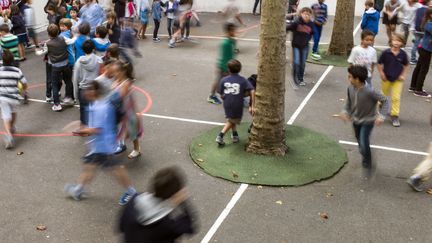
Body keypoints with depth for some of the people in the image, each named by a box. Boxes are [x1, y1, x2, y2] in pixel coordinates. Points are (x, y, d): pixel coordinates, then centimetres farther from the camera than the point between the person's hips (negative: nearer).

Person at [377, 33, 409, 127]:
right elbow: (379, 63, -3)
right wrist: (381, 74, -7)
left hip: (398, 79, 0)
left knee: (396, 98, -3)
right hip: (386, 78, 0)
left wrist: (403, 75, -3)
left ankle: (395, 116, 7)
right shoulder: (386, 53, -14)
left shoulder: (403, 54, -9)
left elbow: (406, 65, 5)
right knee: (383, 95, 18)